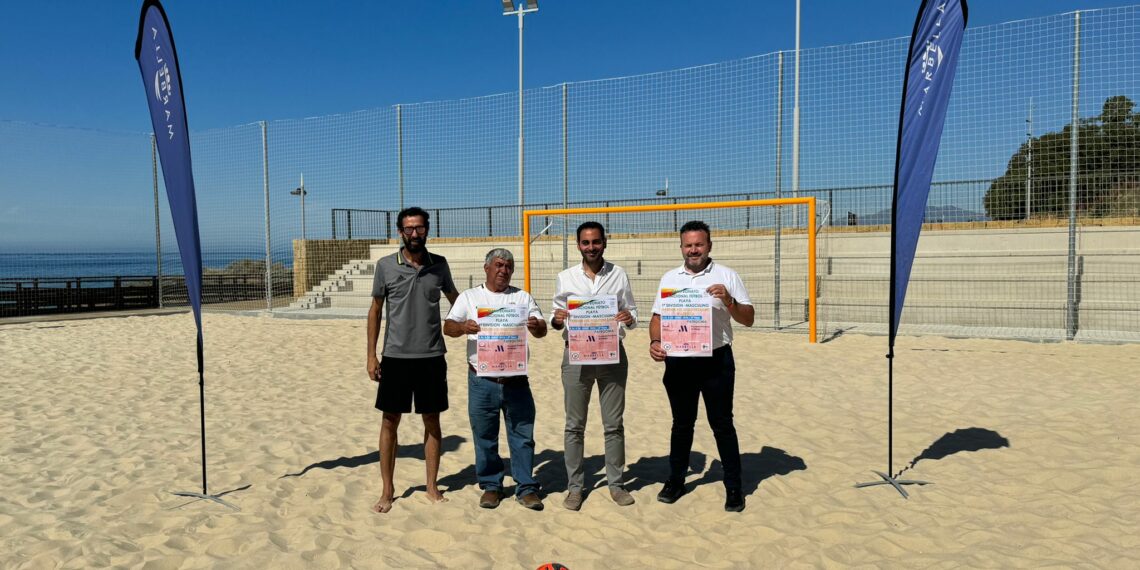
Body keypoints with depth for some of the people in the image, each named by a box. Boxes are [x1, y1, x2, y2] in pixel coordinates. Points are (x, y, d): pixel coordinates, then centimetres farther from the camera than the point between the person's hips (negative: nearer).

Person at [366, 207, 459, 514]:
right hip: (395, 356, -1)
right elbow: (375, 310, 4)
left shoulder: (439, 265, 2)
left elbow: (455, 299, 16)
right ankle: (387, 490, 18)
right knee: (389, 422, 4)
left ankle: (432, 486, 22)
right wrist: (371, 355, 1)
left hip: (432, 356, 1)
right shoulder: (386, 265, -2)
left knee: (432, 421, 8)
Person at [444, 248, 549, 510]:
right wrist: (464, 327, -23)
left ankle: (526, 488, 14)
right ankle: (491, 486, 21)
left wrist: (536, 326, -19)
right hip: (482, 380, -1)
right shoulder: (470, 297, 8)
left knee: (523, 435, 4)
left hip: (516, 380, 1)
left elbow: (542, 331, 5)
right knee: (485, 436, 7)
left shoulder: (523, 297, 11)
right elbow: (448, 327, -1)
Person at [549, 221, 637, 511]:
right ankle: (574, 487, 15)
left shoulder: (619, 275, 5)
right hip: (576, 355, 0)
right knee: (574, 425, 5)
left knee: (614, 424, 7)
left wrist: (629, 318, -15)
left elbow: (632, 311, 8)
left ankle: (616, 484, 20)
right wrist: (557, 319, -14)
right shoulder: (565, 278, 5)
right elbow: (556, 318, 9)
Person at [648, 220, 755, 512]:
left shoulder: (726, 276, -1)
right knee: (681, 423, 15)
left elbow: (748, 319, -2)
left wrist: (729, 301, -21)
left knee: (722, 424, 4)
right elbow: (658, 317, 10)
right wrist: (655, 341, -10)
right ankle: (675, 480, 29)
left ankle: (733, 487, 16)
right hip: (678, 361, 3)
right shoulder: (669, 278, 8)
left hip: (716, 359, -3)